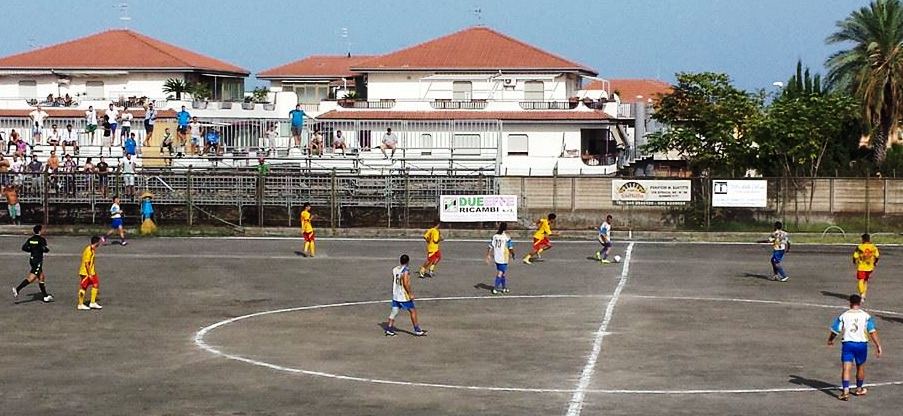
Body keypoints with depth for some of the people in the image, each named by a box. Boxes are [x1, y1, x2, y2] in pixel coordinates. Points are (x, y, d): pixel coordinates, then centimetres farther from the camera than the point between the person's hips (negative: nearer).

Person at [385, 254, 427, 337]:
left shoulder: (394, 270, 5)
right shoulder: (405, 271, -18)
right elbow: (406, 284, -23)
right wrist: (410, 294, -16)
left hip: (395, 295, 7)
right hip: (404, 296, -7)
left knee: (394, 312, 12)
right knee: (413, 311, 5)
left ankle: (389, 329, 9)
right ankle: (417, 330, 8)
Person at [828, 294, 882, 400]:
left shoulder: (843, 316, 2)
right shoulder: (866, 316, 1)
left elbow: (835, 331, 5)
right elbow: (873, 331, -6)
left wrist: (830, 340, 24)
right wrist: (878, 345, -4)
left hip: (847, 344, -1)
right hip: (862, 344, 1)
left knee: (846, 368, -6)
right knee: (860, 367, 20)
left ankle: (845, 391, -20)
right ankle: (859, 389, 36)